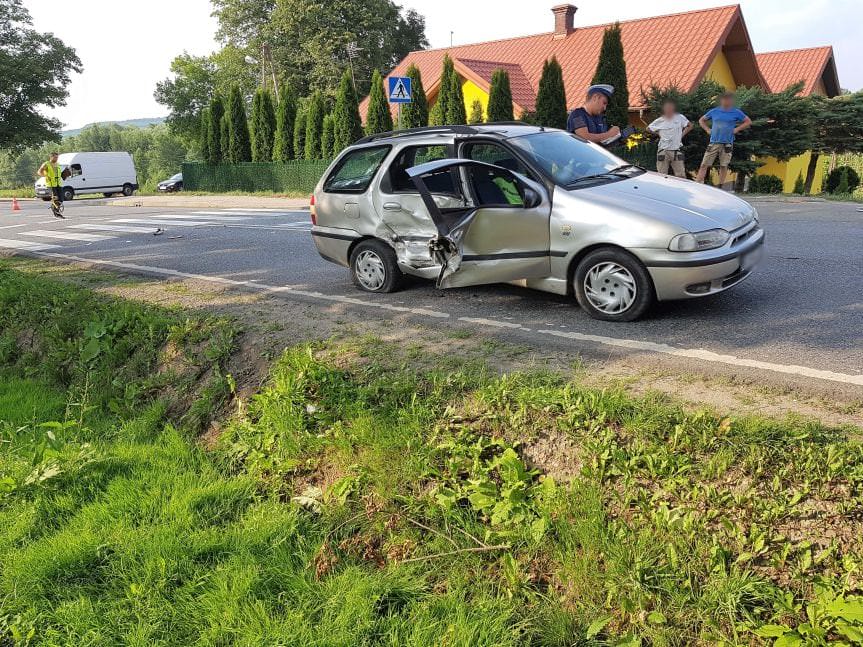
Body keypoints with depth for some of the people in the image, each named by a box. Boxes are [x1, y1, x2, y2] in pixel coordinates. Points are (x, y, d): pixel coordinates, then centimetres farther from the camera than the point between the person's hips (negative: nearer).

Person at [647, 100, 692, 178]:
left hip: (676, 150, 0)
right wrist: (658, 134, 8)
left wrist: (682, 134, 4)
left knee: (681, 176, 0)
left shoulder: (680, 118, 0)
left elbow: (690, 126, 12)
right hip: (663, 151, 0)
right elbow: (649, 128, 15)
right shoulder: (659, 121, 1)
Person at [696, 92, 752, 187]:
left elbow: (748, 122, 9)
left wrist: (737, 129, -2)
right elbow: (701, 120, 19)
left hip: (727, 144, 0)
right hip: (714, 143, 0)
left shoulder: (736, 112, 4)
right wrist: (707, 130, 6)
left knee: (724, 166, 3)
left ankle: (720, 187, 12)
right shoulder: (714, 111, 7)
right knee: (704, 165, -6)